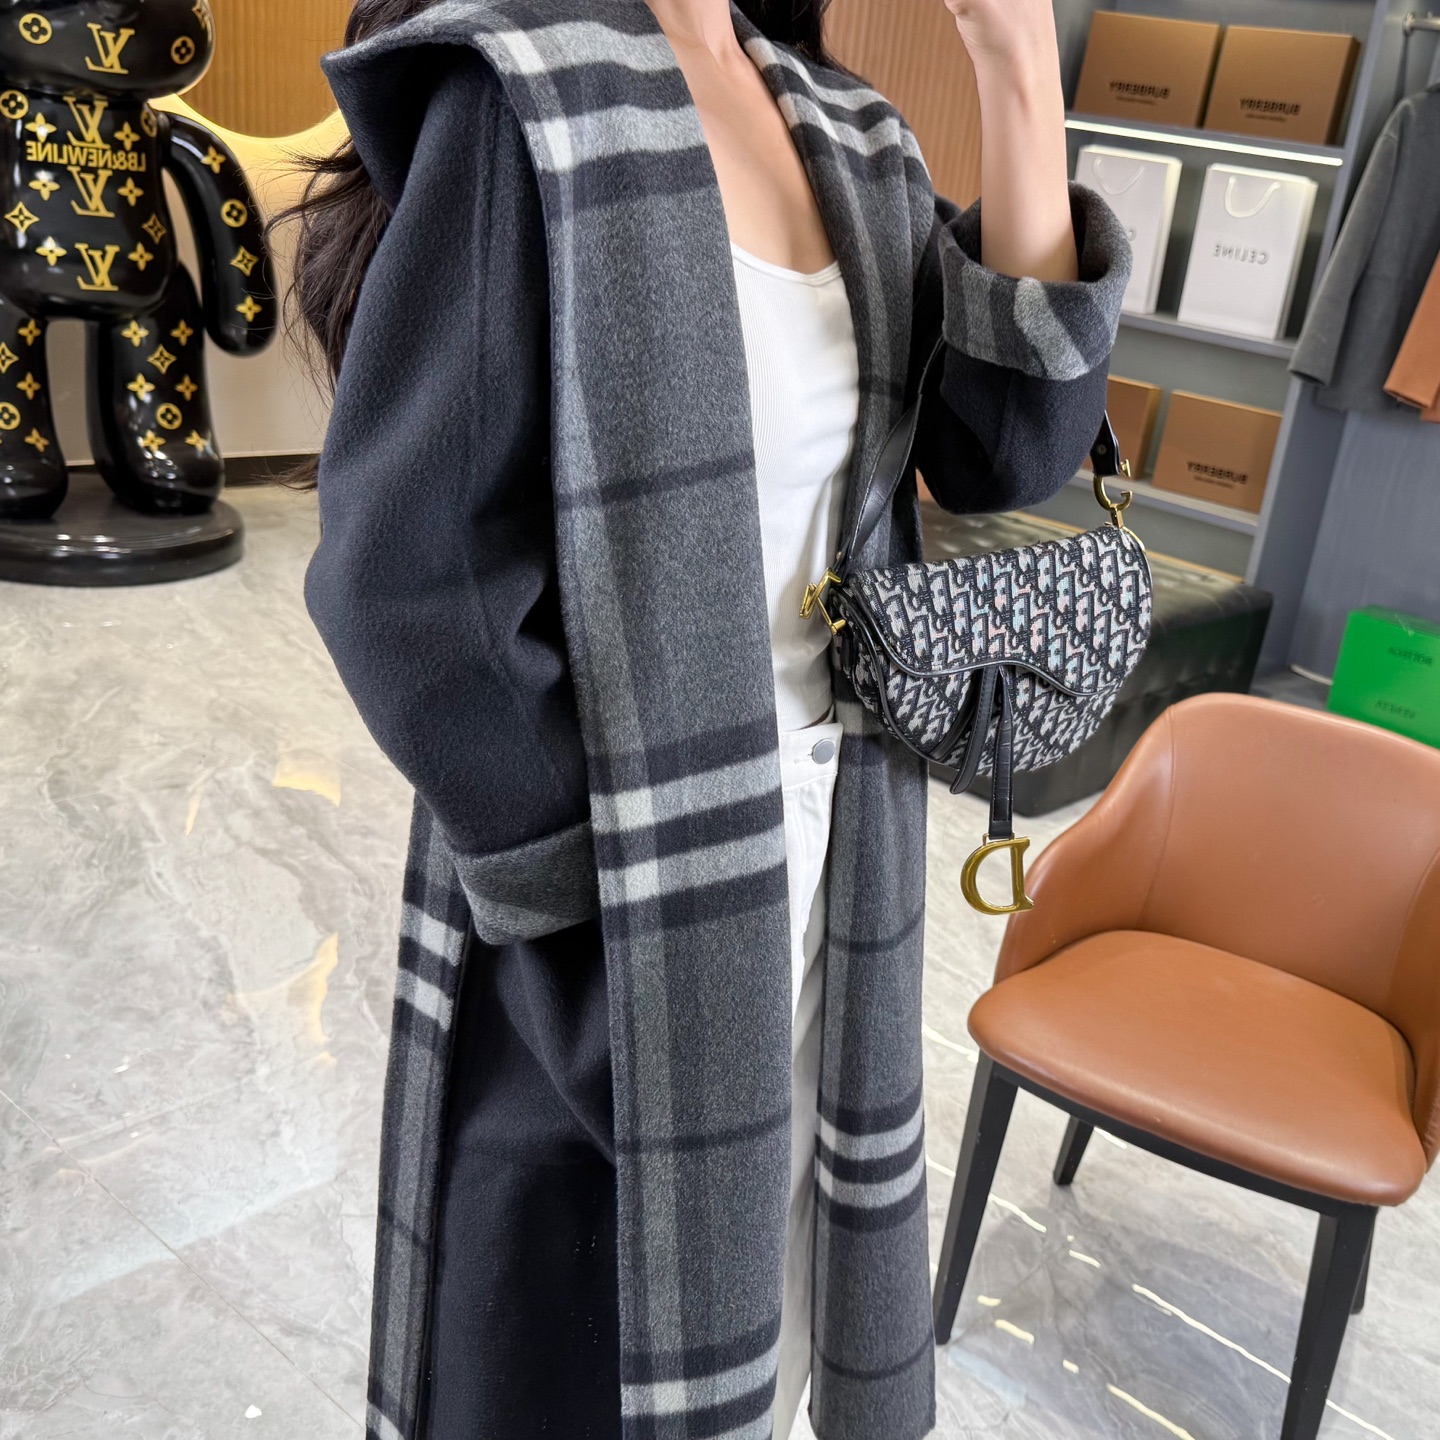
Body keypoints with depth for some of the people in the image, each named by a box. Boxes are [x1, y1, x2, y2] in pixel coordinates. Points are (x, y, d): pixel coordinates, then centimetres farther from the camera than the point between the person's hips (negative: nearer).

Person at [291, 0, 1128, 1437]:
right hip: (611, 909, -6)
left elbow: (1008, 445, -3)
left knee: (765, 1317, 26)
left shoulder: (841, 132, 5)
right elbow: (405, 580, -21)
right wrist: (604, 907, -15)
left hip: (821, 863, 7)